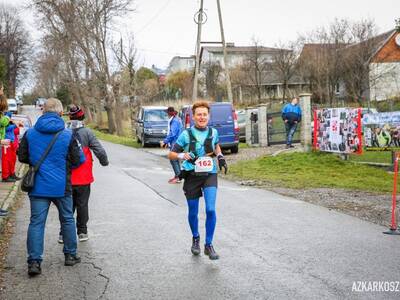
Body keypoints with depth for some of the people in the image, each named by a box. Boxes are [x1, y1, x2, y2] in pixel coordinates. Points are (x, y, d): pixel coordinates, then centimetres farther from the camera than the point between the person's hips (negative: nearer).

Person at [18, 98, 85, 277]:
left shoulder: (30, 133, -2)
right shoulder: (67, 135, -9)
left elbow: (22, 157, 5)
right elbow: (78, 160, -5)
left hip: (38, 186, 1)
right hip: (61, 186, -1)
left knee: (36, 222, 3)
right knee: (67, 220, 16)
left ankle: (34, 261, -4)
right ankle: (70, 255, 25)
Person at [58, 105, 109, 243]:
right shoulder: (86, 132, -8)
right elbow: (99, 150, -9)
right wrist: (104, 162, 9)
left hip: (66, 178, 2)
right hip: (83, 178, -2)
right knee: (82, 205, 11)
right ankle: (82, 232, 16)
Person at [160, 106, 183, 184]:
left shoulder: (174, 121, -17)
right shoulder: (177, 119, 14)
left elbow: (172, 134, -23)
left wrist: (165, 141, -17)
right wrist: (167, 141, 18)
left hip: (175, 143, -10)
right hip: (175, 142, 10)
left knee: (173, 159, -7)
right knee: (175, 159, 14)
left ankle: (178, 177, -6)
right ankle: (177, 176, 20)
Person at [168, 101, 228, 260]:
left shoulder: (213, 132, 2)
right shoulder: (186, 134, -8)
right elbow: (171, 154, -5)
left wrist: (220, 156, 8)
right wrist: (182, 155, -25)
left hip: (209, 175, 1)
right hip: (192, 176, -1)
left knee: (211, 210, -13)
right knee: (193, 212, 10)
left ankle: (209, 245, 2)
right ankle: (195, 239, 38)